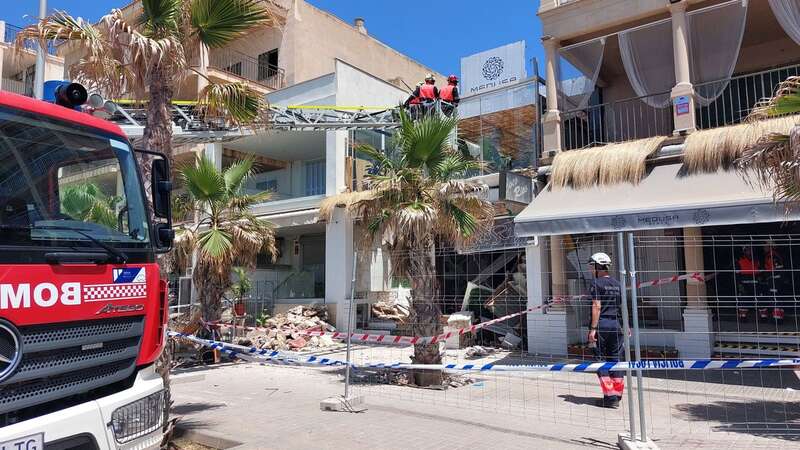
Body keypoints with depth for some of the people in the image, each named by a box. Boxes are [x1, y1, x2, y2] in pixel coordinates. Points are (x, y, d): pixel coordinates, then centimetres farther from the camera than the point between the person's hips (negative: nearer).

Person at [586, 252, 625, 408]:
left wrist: (593, 328, -15)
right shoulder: (617, 284, 13)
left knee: (601, 360, 1)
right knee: (616, 360, 10)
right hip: (616, 324, 6)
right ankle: (617, 396, 15)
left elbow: (596, 306, -14)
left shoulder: (596, 283, -6)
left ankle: (610, 397, -1)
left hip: (601, 324, -6)